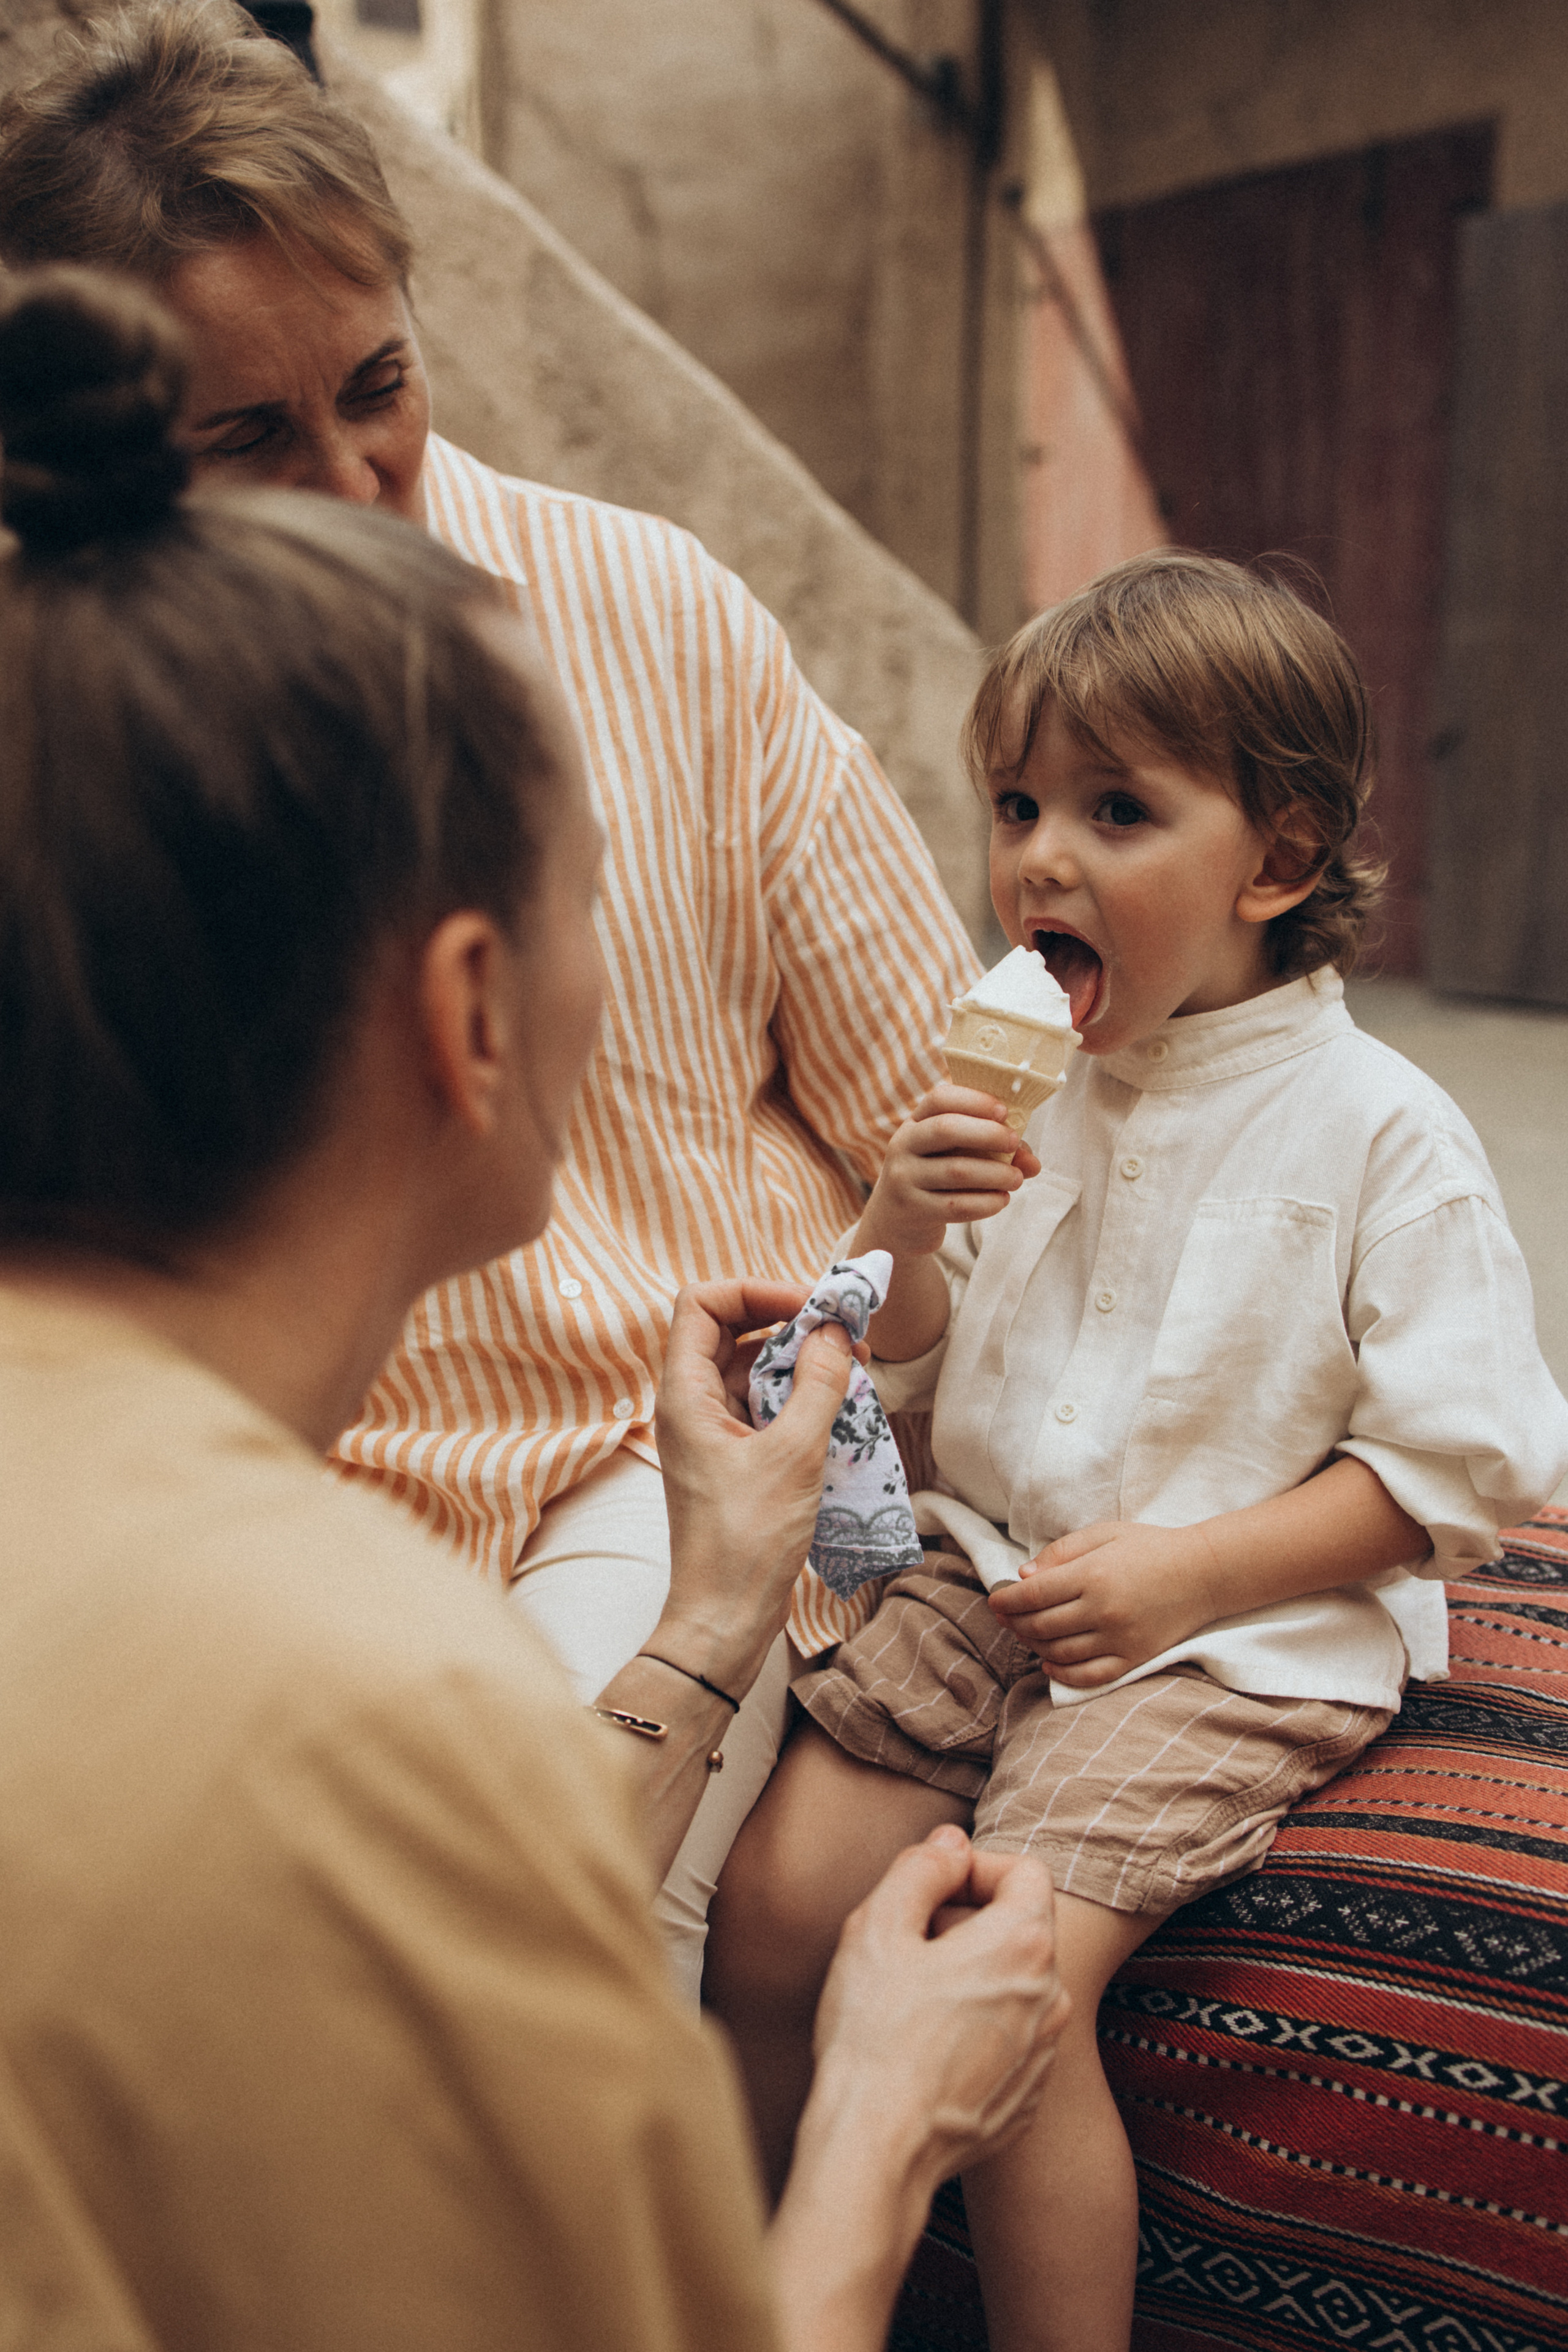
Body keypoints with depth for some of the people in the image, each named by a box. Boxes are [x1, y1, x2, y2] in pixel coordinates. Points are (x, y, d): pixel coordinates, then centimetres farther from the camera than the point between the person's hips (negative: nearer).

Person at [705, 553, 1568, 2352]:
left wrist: (1191, 1571, -19)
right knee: (767, 1897, -4)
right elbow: (895, 1372, 12)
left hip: (1239, 1641, -5)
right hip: (988, 1578, 6)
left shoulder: (1379, 1133, -12)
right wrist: (903, 1225, -10)